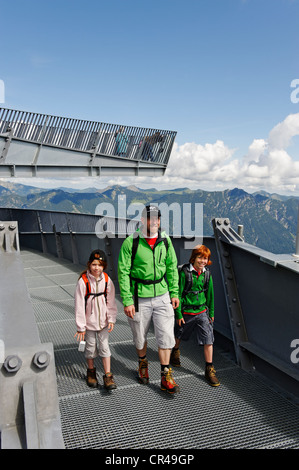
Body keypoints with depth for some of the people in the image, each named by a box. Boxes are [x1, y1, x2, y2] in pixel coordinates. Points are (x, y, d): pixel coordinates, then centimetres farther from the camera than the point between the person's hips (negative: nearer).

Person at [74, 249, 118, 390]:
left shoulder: (106, 280, -8)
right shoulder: (83, 281, -16)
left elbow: (111, 302, 1)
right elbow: (79, 305, -13)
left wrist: (111, 319, -4)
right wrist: (81, 327, -11)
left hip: (103, 321, 1)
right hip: (89, 321, -1)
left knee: (105, 347, 3)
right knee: (91, 348, 13)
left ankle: (108, 376, 12)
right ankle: (91, 372, 35)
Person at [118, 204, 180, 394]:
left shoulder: (165, 240, -1)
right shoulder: (131, 242, -13)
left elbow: (172, 268, 9)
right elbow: (123, 272, -11)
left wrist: (174, 293, 6)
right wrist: (127, 301, -13)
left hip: (162, 295, 3)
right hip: (139, 297, -2)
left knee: (166, 335, 1)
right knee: (140, 336, 14)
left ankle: (166, 377, 15)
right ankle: (143, 363, 43)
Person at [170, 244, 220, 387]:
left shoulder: (206, 274, -1)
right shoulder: (184, 272, -16)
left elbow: (210, 294, 10)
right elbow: (178, 294, -11)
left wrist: (211, 312, 13)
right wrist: (178, 314, -10)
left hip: (202, 312, 3)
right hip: (186, 312, -3)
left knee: (208, 339, -4)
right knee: (179, 335, 19)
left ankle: (209, 370, 8)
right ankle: (175, 353, 50)